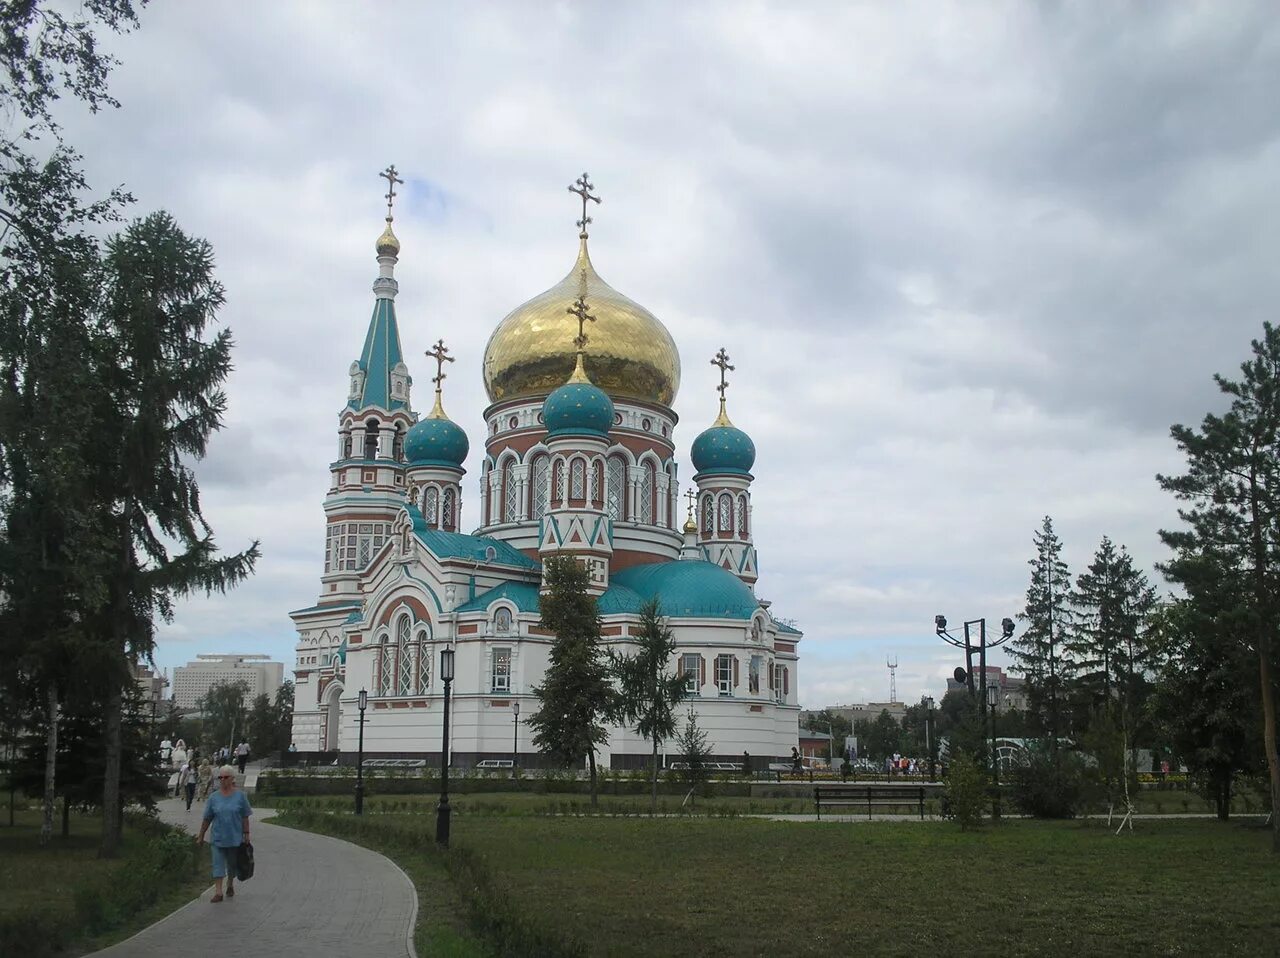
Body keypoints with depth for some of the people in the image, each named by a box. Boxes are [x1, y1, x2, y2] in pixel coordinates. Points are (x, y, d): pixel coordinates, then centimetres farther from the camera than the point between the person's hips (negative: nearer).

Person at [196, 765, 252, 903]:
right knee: (218, 864, -6)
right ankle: (218, 892, -7)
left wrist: (246, 834, -4)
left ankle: (230, 885, 36)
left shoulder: (240, 796, -3)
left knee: (232, 864, 14)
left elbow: (245, 817, -1)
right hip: (217, 838, 0)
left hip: (235, 838, 0)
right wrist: (200, 836, 7)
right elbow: (207, 819, 5)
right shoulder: (214, 797, 0)